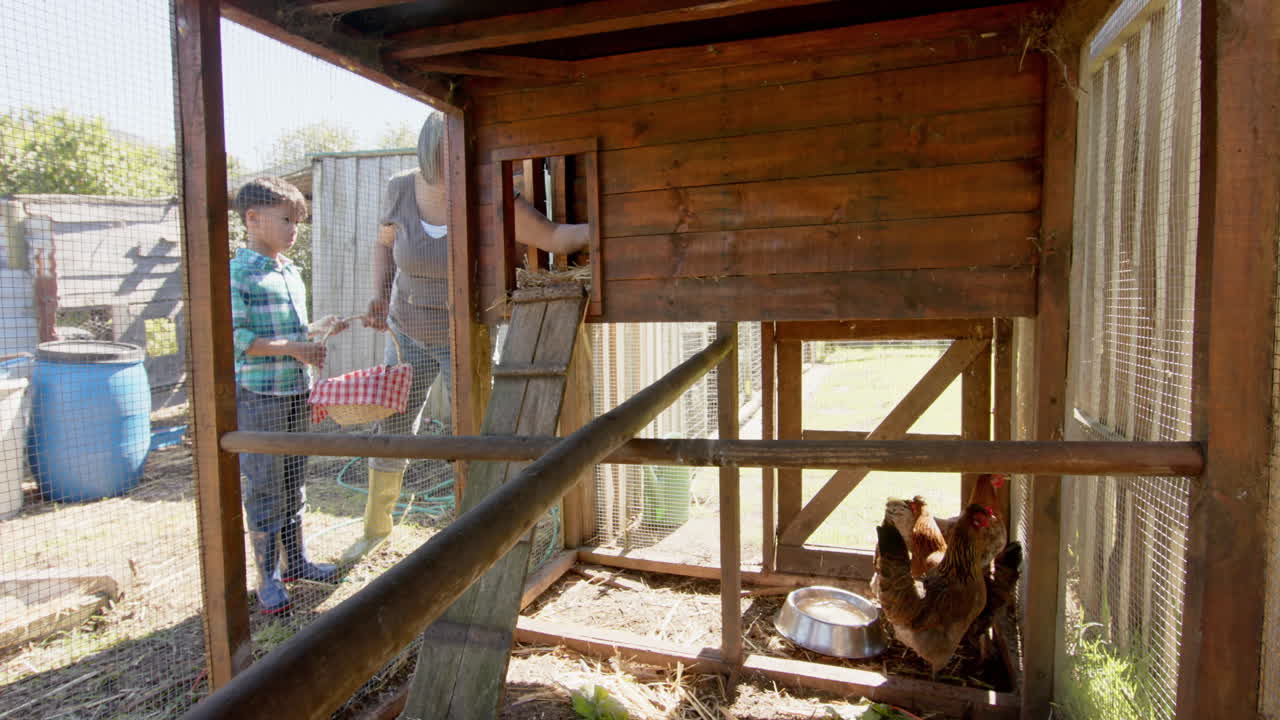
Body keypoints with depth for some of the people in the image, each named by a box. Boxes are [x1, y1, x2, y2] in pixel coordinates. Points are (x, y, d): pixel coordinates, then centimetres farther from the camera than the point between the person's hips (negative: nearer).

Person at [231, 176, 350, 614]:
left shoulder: (292, 273, 13)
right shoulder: (238, 275, -12)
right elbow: (236, 339, -19)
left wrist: (321, 330, 6)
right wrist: (293, 348, -22)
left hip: (296, 393, 8)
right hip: (258, 397, -8)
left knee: (295, 482, 16)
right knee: (265, 487, 1)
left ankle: (295, 560, 30)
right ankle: (268, 578, 14)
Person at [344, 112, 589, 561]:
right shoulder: (400, 191, -11)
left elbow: (556, 238, -20)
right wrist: (380, 297, -6)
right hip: (409, 333, 3)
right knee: (392, 430, 14)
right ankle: (376, 527, 38)